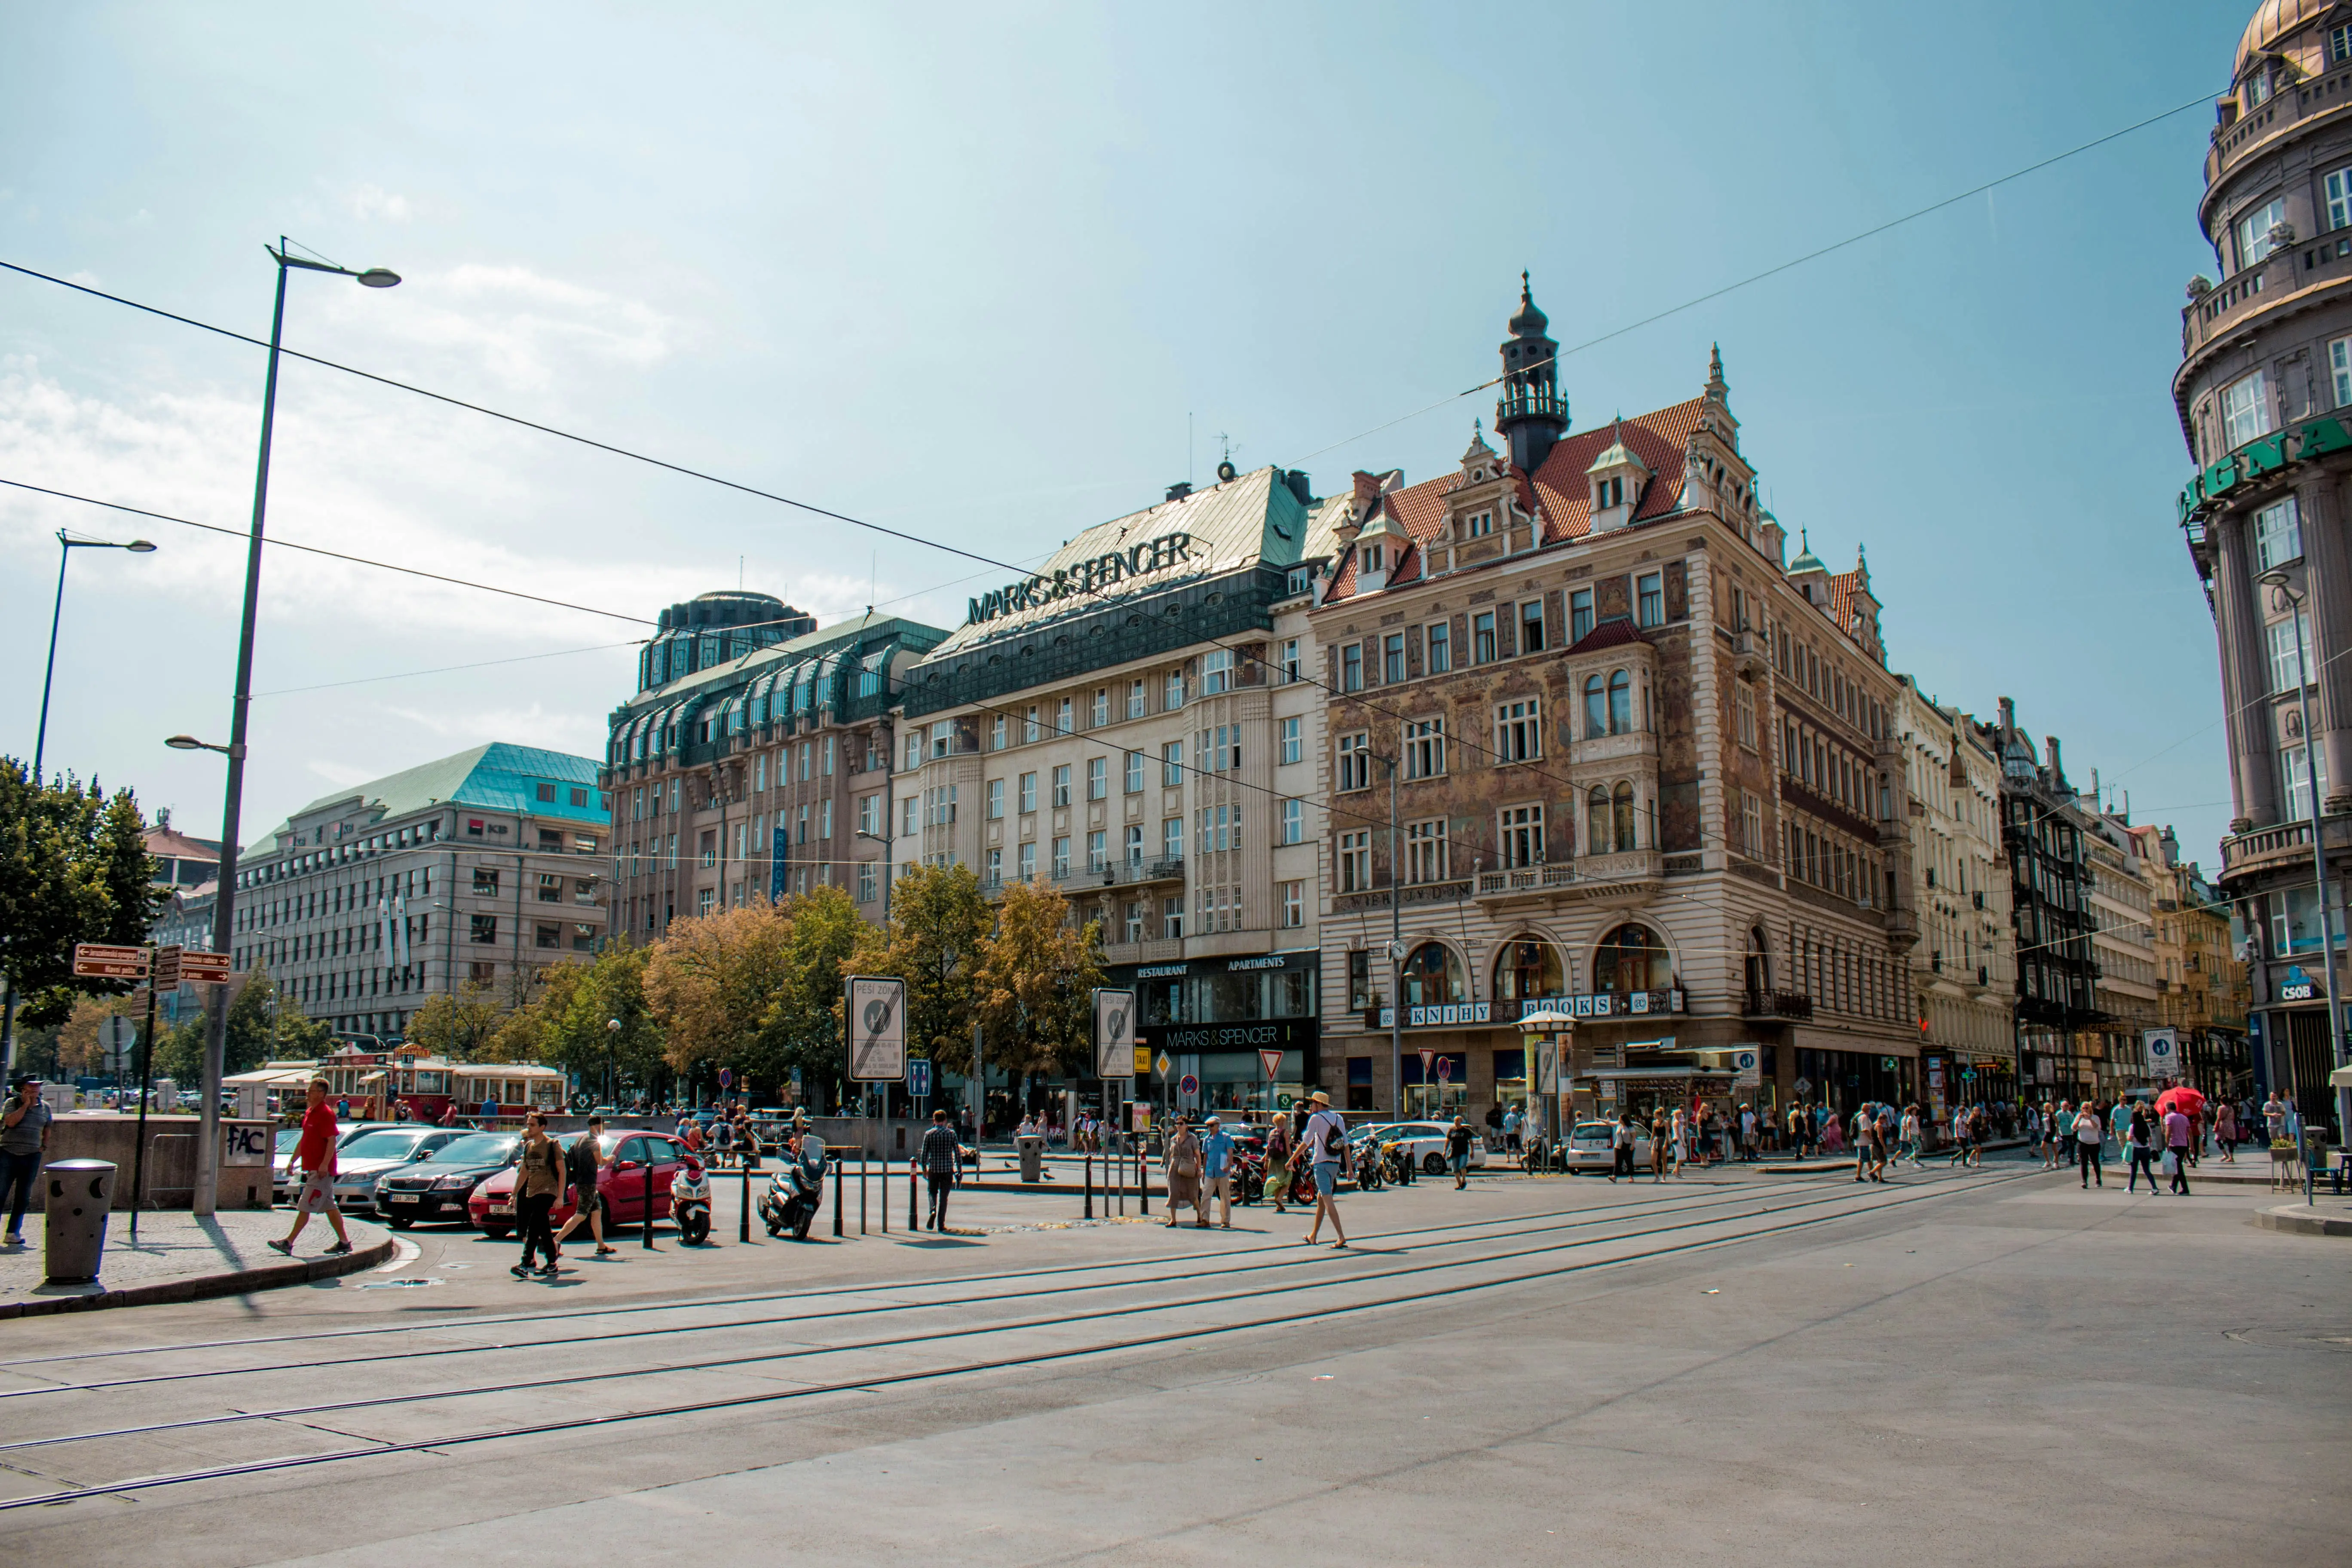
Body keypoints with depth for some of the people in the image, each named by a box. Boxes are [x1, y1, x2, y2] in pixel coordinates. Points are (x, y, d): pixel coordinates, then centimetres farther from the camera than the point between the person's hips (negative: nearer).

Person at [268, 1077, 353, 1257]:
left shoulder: (326, 1113, -14)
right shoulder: (309, 1112, 15)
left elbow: (332, 1141, -20)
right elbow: (303, 1140, 23)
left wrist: (325, 1164, -26)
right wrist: (293, 1161, 21)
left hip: (321, 1170, -10)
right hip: (312, 1168, 10)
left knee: (305, 1206, -7)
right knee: (330, 1207, 11)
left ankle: (288, 1243, -4)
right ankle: (344, 1242, 15)